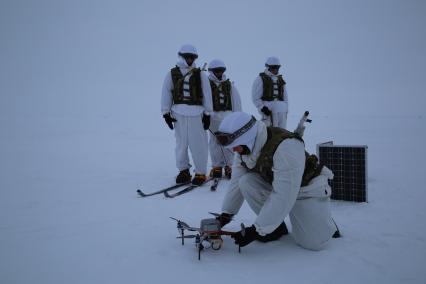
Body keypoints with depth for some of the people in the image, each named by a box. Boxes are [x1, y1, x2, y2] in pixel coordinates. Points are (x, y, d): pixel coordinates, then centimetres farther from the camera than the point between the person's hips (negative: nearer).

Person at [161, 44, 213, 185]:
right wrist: (166, 113, 3)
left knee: (198, 144, -1)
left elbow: (207, 94, 6)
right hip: (179, 113, 1)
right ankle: (183, 171, 23)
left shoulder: (200, 74, 6)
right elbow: (166, 93, 8)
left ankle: (201, 173, 11)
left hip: (196, 114, -1)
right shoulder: (172, 74, 8)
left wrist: (207, 114, 3)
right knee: (181, 143, 8)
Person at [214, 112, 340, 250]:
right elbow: (236, 182, -2)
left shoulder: (286, 146, -38)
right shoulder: (245, 147, -14)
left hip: (307, 188, -6)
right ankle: (277, 226, -3)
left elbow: (283, 196, -38)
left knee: (314, 243, -17)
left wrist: (257, 230, -35)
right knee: (246, 182, -22)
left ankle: (323, 219, 18)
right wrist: (226, 213, -2)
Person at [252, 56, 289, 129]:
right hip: (268, 109, -6)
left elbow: (285, 95, 22)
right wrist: (262, 107, -14)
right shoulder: (260, 79, 0)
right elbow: (255, 97, -5)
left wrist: (286, 108, 13)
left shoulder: (280, 79, 19)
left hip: (281, 109, 6)